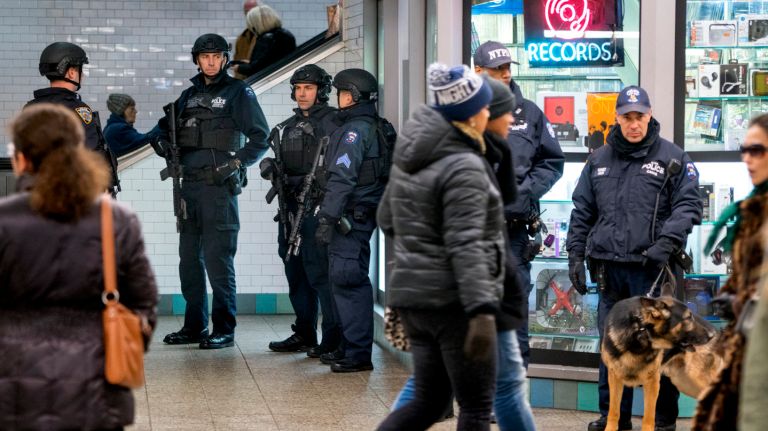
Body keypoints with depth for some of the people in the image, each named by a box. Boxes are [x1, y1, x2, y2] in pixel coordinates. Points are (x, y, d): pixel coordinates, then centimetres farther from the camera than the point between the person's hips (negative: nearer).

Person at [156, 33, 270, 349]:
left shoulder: (238, 92, 0)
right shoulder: (189, 96, 16)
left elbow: (260, 139, -4)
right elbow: (165, 128, 26)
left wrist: (236, 162, -16)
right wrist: (163, 143, 4)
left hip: (219, 186, -7)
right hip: (189, 186, 7)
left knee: (218, 260, -8)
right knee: (189, 258, 10)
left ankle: (224, 330, -3)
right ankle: (194, 326, 19)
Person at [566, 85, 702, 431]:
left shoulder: (672, 158, 2)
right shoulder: (599, 160, 14)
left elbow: (688, 205, -3)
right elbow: (582, 212, 18)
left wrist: (666, 243, -15)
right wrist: (576, 256, 11)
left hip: (653, 269, -4)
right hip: (609, 268, 4)